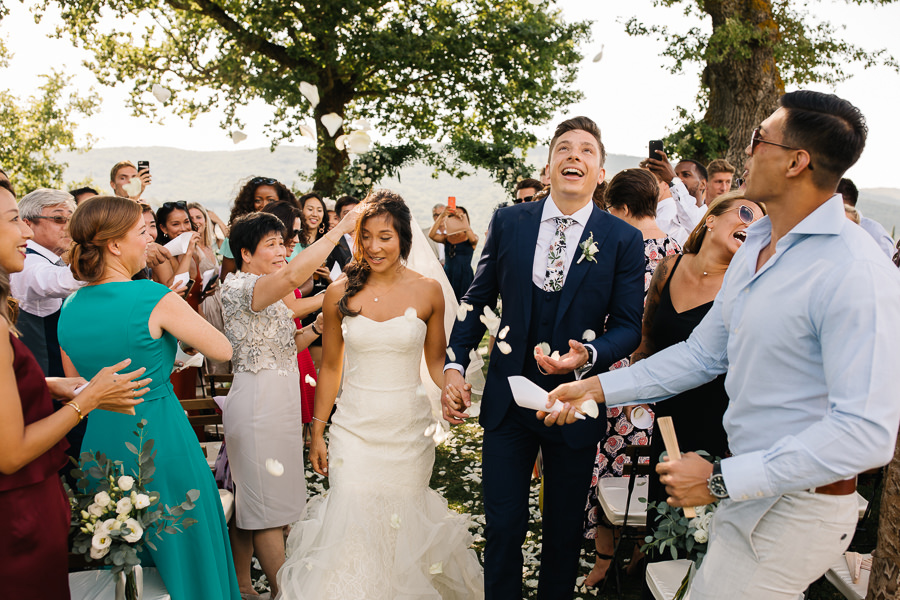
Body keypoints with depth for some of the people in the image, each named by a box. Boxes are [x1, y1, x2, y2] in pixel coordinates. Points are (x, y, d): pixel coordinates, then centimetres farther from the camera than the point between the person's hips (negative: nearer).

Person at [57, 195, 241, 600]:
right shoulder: (154, 298, -19)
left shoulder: (68, 309, 1)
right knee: (181, 551, 13)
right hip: (161, 441, -6)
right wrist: (172, 324, 5)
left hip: (100, 442, 7)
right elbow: (223, 350, -11)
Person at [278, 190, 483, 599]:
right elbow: (330, 368, 6)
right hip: (354, 428, 0)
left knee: (405, 523, 11)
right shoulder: (340, 293, -2)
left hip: (409, 428, 0)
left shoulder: (427, 292, -4)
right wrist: (317, 433, 8)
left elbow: (436, 361, 6)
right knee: (352, 523, 0)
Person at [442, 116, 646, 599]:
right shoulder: (507, 223, -2)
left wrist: (588, 356, -24)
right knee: (502, 527, 12)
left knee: (564, 532, 18)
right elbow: (477, 299, 5)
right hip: (507, 399, 1)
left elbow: (628, 325, -5)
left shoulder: (624, 240, -6)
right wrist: (454, 365, -4)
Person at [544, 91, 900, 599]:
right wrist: (598, 387, 3)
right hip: (752, 490, 8)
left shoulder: (856, 272, -24)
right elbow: (703, 353, 10)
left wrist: (721, 480, -26)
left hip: (798, 509, -8)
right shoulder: (755, 247, 5)